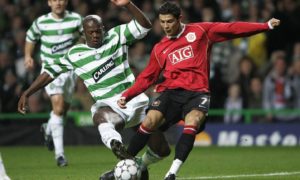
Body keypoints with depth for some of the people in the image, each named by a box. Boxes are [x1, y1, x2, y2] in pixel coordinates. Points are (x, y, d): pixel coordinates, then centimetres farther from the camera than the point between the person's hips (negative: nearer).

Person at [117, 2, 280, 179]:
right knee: (149, 121, -22)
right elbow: (147, 77, 19)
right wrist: (126, 95, 6)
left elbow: (232, 29, 6)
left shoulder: (200, 31, 9)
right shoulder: (159, 49, 16)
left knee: (192, 123, -32)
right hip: (171, 91, 2)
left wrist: (266, 25, 3)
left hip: (197, 92, -2)